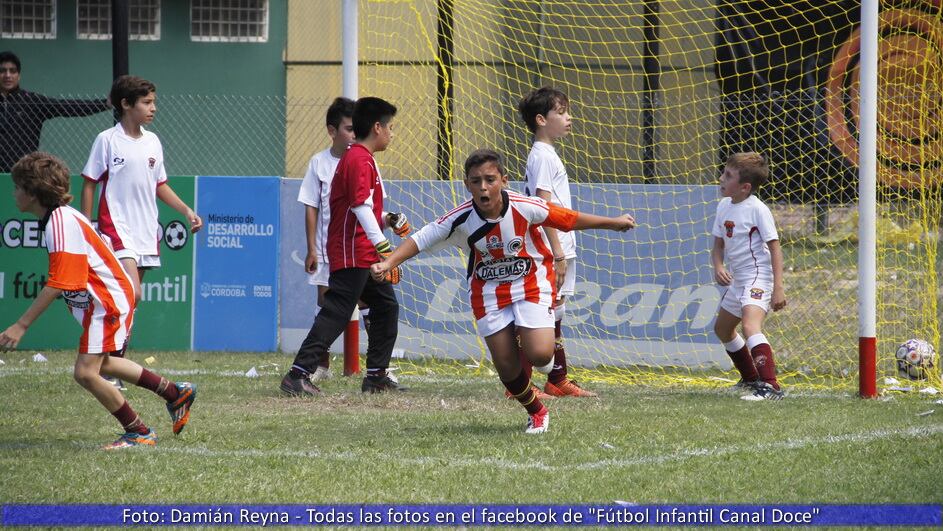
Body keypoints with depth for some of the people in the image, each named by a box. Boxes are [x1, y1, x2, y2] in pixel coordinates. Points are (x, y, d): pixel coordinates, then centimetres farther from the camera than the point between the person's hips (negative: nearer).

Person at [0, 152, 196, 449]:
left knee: (86, 373, -16)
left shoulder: (61, 224, -25)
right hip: (101, 301, 11)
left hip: (107, 303, -11)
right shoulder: (61, 217, 6)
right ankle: (176, 394, 39)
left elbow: (58, 284, -31)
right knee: (100, 365, 26)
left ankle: (139, 433, -2)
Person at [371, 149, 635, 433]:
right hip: (488, 290, 2)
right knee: (506, 368, -2)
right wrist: (387, 264, -26)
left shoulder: (525, 208, -22)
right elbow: (420, 239, -13)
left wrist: (614, 223, 0)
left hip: (531, 284, -2)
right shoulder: (461, 219, -19)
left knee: (538, 355, -21)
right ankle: (537, 412, 26)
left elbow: (569, 219, -10)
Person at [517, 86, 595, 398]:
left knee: (554, 315, 15)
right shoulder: (542, 156, -13)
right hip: (549, 253, -10)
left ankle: (558, 381, 22)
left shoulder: (547, 154, 18)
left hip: (558, 250, 10)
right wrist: (558, 253, -22)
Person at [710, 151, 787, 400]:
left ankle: (770, 386, -39)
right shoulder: (724, 206, 6)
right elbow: (718, 244, 13)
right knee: (722, 328, 25)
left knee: (750, 326, -31)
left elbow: (774, 248, -17)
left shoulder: (757, 210, -17)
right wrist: (718, 267, -9)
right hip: (737, 279, 10)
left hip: (758, 278, -10)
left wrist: (778, 287, -22)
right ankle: (751, 378, 43)